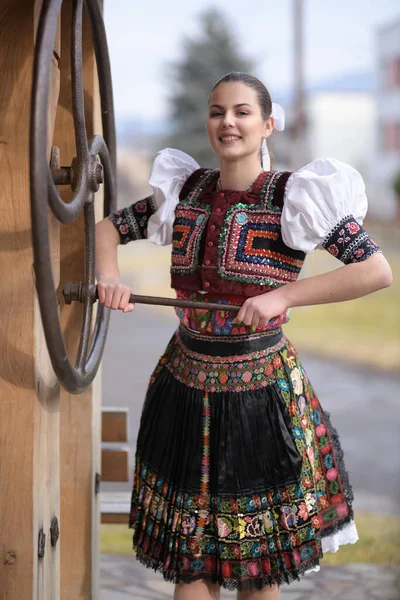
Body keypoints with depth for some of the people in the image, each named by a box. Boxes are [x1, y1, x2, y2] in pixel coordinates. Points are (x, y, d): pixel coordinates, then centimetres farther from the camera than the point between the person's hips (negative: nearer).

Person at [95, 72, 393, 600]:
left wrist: (281, 296, -23)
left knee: (261, 554, 10)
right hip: (186, 381, 4)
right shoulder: (185, 190, 3)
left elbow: (377, 271, -18)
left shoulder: (294, 197, -10)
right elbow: (111, 226, 16)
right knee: (189, 552, 10)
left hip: (261, 385, -3)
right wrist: (108, 277, -6)